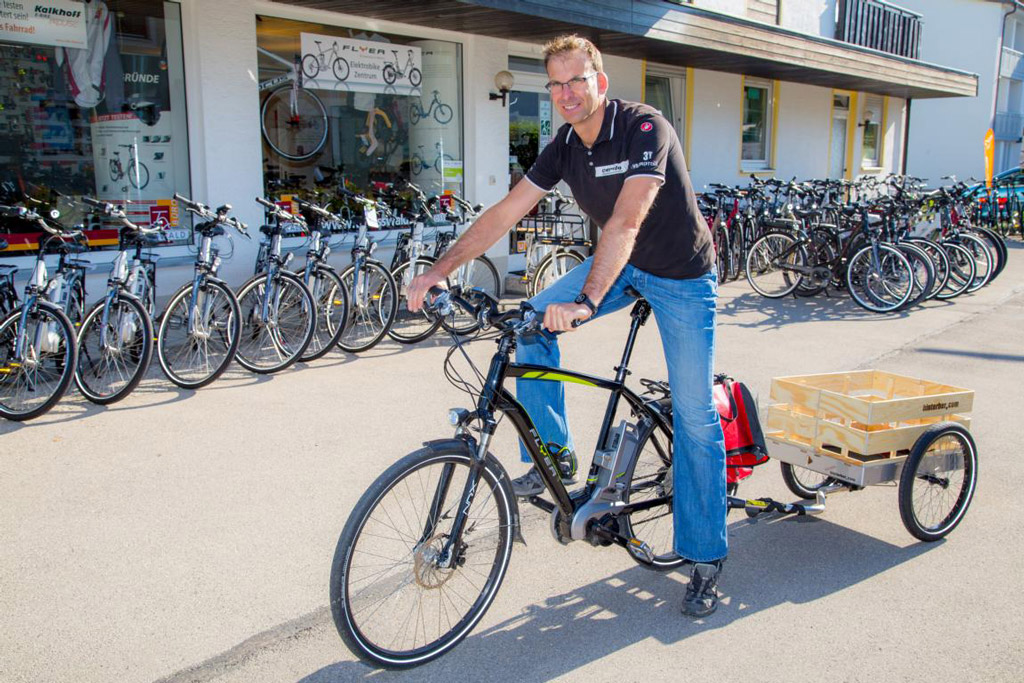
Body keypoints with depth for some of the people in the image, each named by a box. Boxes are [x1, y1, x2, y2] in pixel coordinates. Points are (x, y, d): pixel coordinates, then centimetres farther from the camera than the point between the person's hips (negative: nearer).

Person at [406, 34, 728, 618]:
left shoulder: (645, 128, -25)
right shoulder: (565, 147, -4)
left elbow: (626, 221, -37)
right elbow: (505, 213, -6)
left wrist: (586, 301, -47)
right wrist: (439, 270, -13)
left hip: (683, 275, -6)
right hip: (621, 264, 6)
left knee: (695, 417, -6)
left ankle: (706, 557, 9)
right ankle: (553, 455, 2)